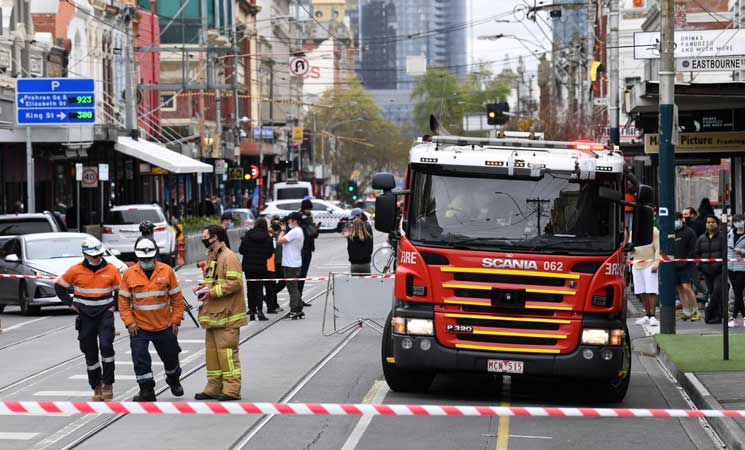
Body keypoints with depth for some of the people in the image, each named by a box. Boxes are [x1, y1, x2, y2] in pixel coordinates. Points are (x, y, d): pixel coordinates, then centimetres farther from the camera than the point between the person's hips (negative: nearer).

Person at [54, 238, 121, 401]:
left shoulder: (111, 270, -2)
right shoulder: (75, 271, -4)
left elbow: (120, 291, 12)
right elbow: (59, 286, 8)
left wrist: (114, 306, 0)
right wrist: (71, 303, 1)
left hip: (105, 314, -1)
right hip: (85, 317, 1)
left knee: (106, 346, -20)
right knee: (90, 354, 7)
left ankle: (108, 383, -7)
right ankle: (97, 387, 18)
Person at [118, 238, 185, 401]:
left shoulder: (167, 271, -5)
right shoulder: (129, 274, -5)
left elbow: (177, 297, 2)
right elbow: (123, 301, 0)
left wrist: (176, 320, -3)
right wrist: (129, 322, -9)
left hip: (164, 326, 1)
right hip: (139, 327, -1)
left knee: (170, 357, 16)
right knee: (140, 359, -8)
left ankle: (174, 380, 43)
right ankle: (147, 391, 4)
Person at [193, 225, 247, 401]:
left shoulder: (229, 257, -12)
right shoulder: (211, 257, 19)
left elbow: (235, 283, -20)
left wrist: (212, 292, -20)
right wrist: (202, 287, 8)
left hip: (226, 314, -10)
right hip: (213, 314, 10)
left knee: (226, 350, -9)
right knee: (212, 351, 11)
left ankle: (232, 389, -6)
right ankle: (214, 388, 17)